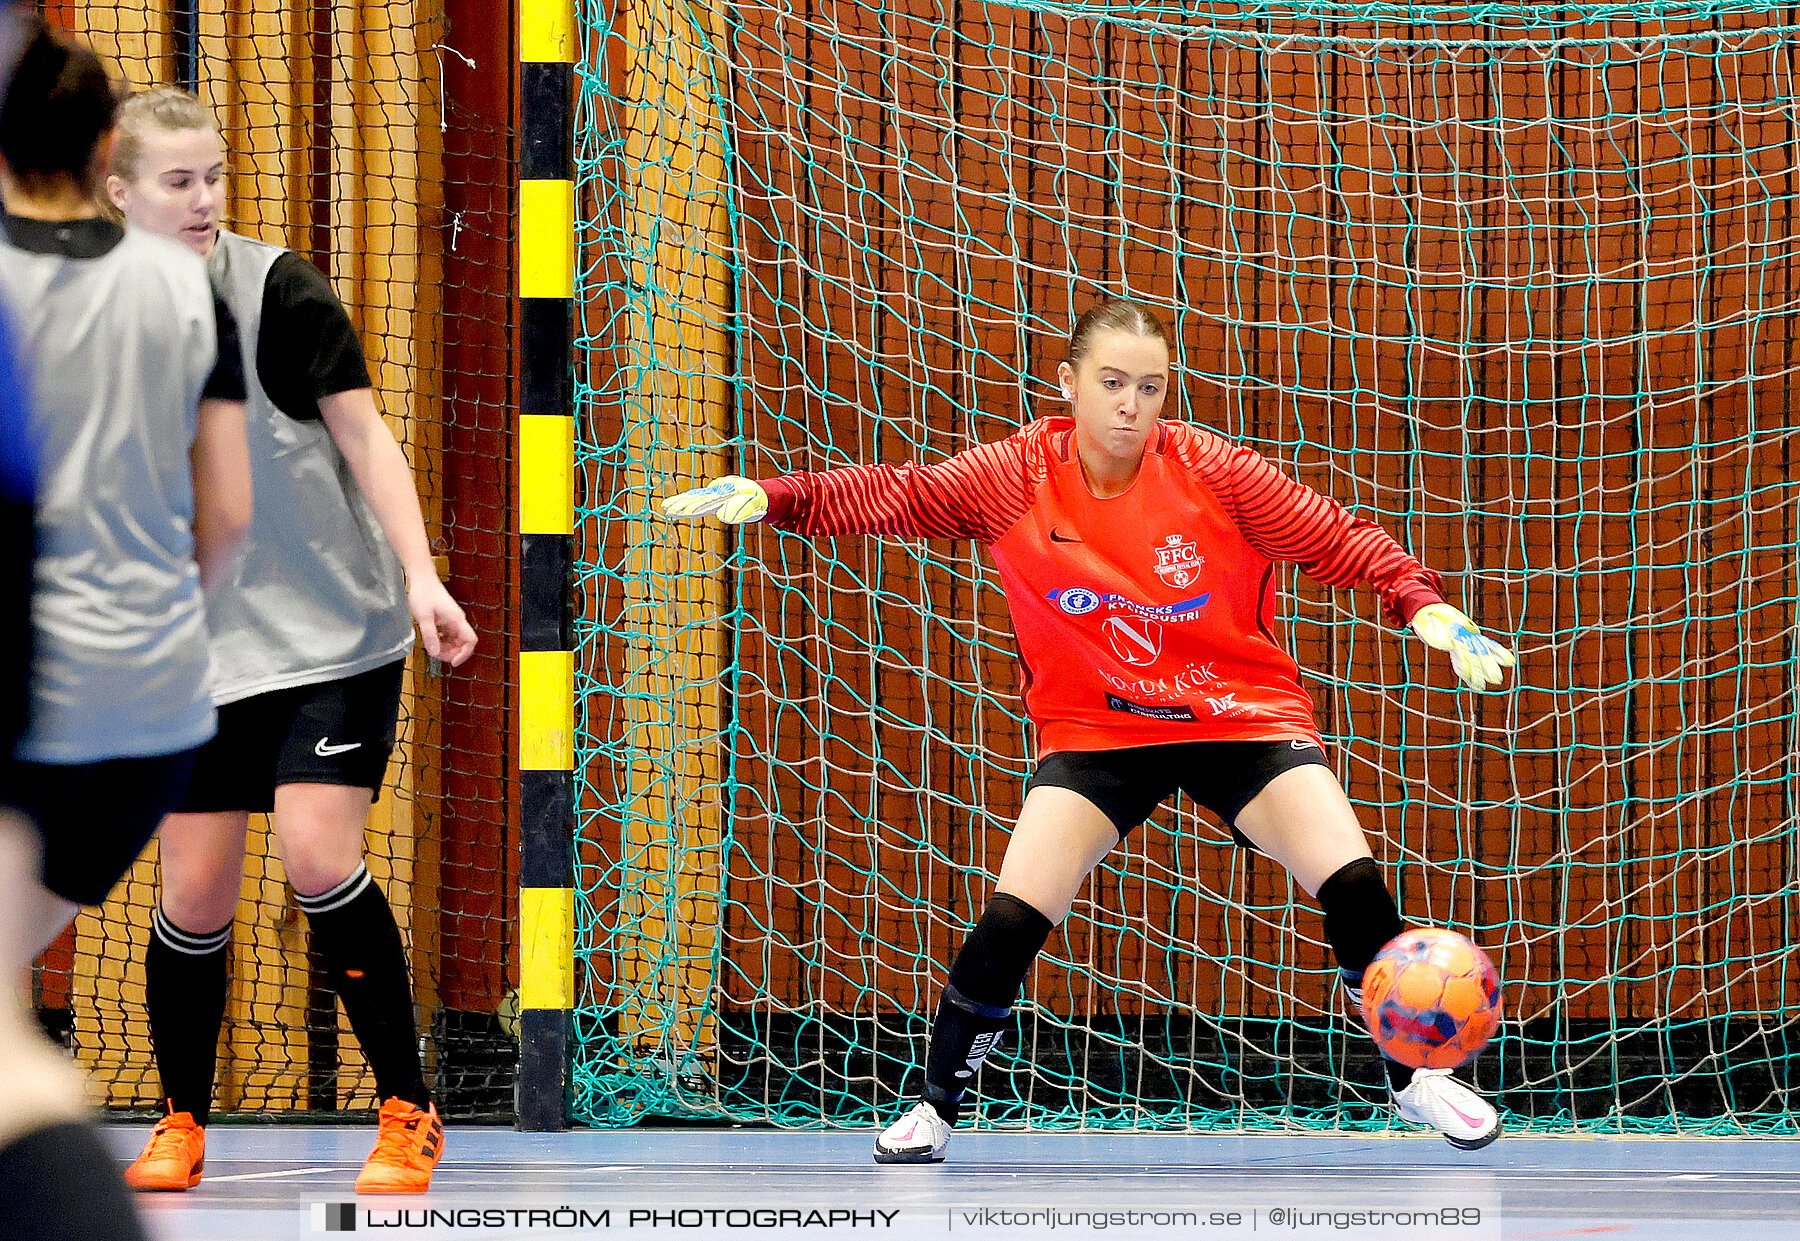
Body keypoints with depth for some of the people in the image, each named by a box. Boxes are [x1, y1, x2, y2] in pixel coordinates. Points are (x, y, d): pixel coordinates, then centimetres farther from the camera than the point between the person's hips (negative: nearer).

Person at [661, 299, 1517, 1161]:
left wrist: (1426, 606, -22)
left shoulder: (1212, 471, -13)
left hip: (1240, 714, 0)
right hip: (1093, 729, 0)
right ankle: (936, 1105, 6)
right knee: (1012, 920, -16)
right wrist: (772, 498, -25)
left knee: (1350, 883, -16)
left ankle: (1412, 1073, 7)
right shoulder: (1018, 475, -11)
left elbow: (1339, 540, -8)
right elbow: (892, 497, -12)